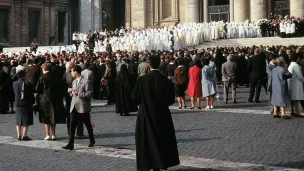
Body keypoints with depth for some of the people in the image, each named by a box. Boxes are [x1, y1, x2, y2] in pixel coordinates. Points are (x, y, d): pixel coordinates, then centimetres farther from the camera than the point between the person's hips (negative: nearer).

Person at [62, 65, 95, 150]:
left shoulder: (86, 82, -11)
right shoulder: (74, 81, 15)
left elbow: (90, 94, -16)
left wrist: (78, 94, -20)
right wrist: (72, 92, 5)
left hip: (83, 108, -7)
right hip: (74, 107, 7)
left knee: (88, 125, 10)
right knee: (72, 125, -4)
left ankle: (92, 140, 29)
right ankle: (70, 144, -6)